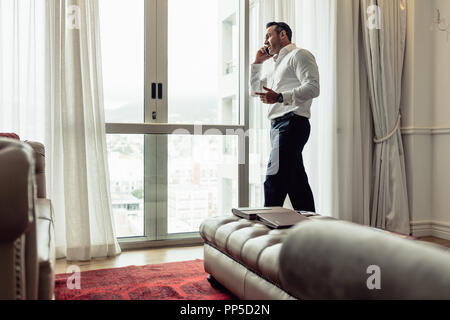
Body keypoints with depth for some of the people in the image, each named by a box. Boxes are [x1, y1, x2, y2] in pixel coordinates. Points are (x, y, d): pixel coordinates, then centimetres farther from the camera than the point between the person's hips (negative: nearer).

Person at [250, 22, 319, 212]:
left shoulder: (299, 55, 3)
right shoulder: (278, 64, 31)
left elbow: (313, 88, -13)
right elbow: (255, 90, 37)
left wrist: (280, 97, -23)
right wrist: (257, 63, 28)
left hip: (292, 122, -9)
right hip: (278, 125, 9)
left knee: (273, 181, -18)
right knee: (296, 181, 7)